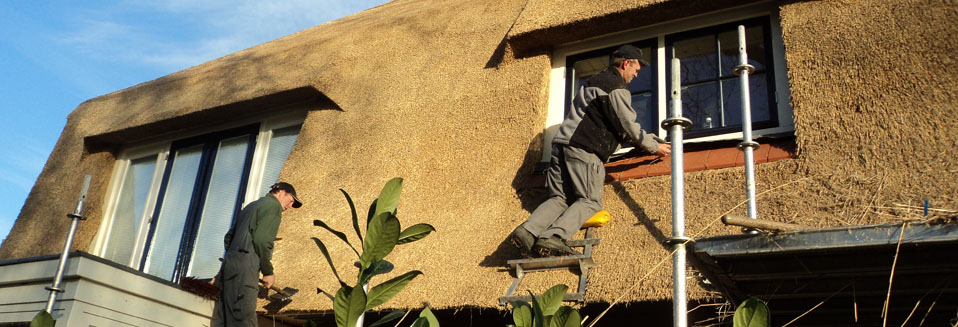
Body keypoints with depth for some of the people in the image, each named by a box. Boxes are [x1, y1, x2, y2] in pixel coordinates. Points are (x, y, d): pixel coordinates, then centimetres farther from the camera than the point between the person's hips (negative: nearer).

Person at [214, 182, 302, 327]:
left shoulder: (251, 206, 26)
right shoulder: (273, 205, -2)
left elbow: (229, 237, 25)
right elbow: (261, 239, -15)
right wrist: (268, 271, -8)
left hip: (228, 265, 9)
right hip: (244, 270, -9)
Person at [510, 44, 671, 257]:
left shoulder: (594, 81, 29)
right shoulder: (617, 88, -2)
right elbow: (628, 128, -2)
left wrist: (646, 138, 38)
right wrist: (654, 147, 13)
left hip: (561, 144, 9)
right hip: (583, 150, -9)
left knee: (560, 198, 6)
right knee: (590, 201, -8)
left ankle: (528, 231, -15)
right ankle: (553, 237, -27)